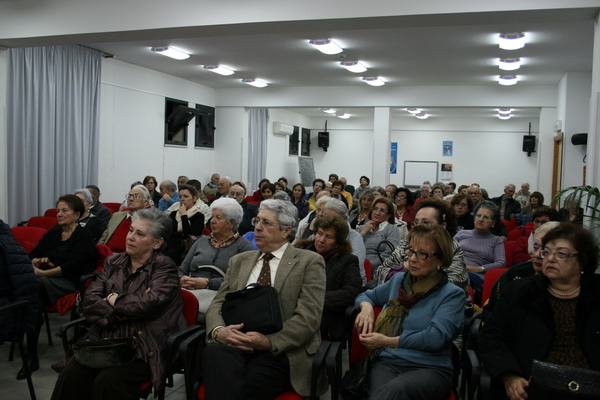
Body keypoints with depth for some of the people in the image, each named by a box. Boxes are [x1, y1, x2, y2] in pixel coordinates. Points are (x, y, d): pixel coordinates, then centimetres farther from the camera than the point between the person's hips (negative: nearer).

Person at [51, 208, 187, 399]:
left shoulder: (164, 267, -2)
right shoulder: (113, 263, 13)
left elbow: (150, 303, -19)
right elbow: (89, 301, 2)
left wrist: (113, 301, -4)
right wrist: (127, 310, -12)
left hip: (142, 350, -4)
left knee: (107, 382, -27)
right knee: (70, 378, -18)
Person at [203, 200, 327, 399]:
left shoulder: (309, 261, 4)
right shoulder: (239, 261, 19)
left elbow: (308, 317, -7)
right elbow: (218, 305, 12)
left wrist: (269, 341, -20)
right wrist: (219, 331, -12)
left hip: (283, 351, -4)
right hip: (236, 344, 4)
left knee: (245, 384, -33)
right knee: (215, 352, -32)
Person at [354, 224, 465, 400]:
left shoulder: (452, 294, 2)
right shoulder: (398, 280, 18)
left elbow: (435, 337, -11)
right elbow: (366, 295, 31)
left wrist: (387, 341, -9)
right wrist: (366, 307, 6)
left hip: (431, 368, -2)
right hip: (387, 362, 3)